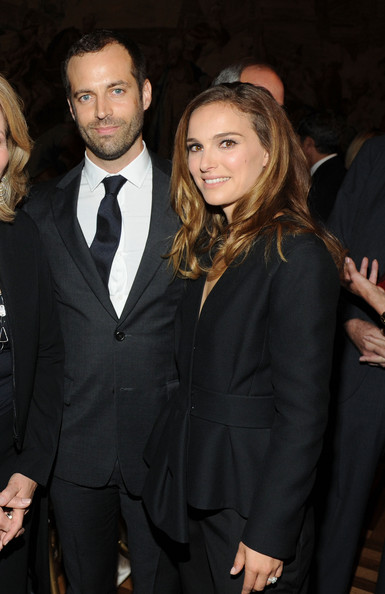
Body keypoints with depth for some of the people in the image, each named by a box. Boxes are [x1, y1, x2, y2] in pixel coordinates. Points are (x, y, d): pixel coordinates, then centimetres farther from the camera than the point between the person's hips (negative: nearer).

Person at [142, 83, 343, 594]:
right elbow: (191, 380, 6)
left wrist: (269, 535, -17)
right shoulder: (204, 248, 5)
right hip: (188, 487, 7)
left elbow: (303, 413, -19)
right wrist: (167, 467, 4)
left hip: (250, 501, -7)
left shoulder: (298, 255, -20)